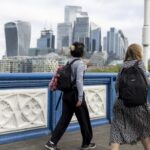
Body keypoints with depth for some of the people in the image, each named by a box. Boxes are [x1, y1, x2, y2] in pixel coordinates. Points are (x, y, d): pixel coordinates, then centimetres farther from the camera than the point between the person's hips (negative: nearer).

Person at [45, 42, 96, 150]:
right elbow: (79, 81, -20)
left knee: (64, 119, 10)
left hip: (67, 93, 7)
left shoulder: (69, 62, 10)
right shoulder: (80, 63, -12)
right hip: (75, 93, -7)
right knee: (84, 119, 10)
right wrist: (80, 98, -19)